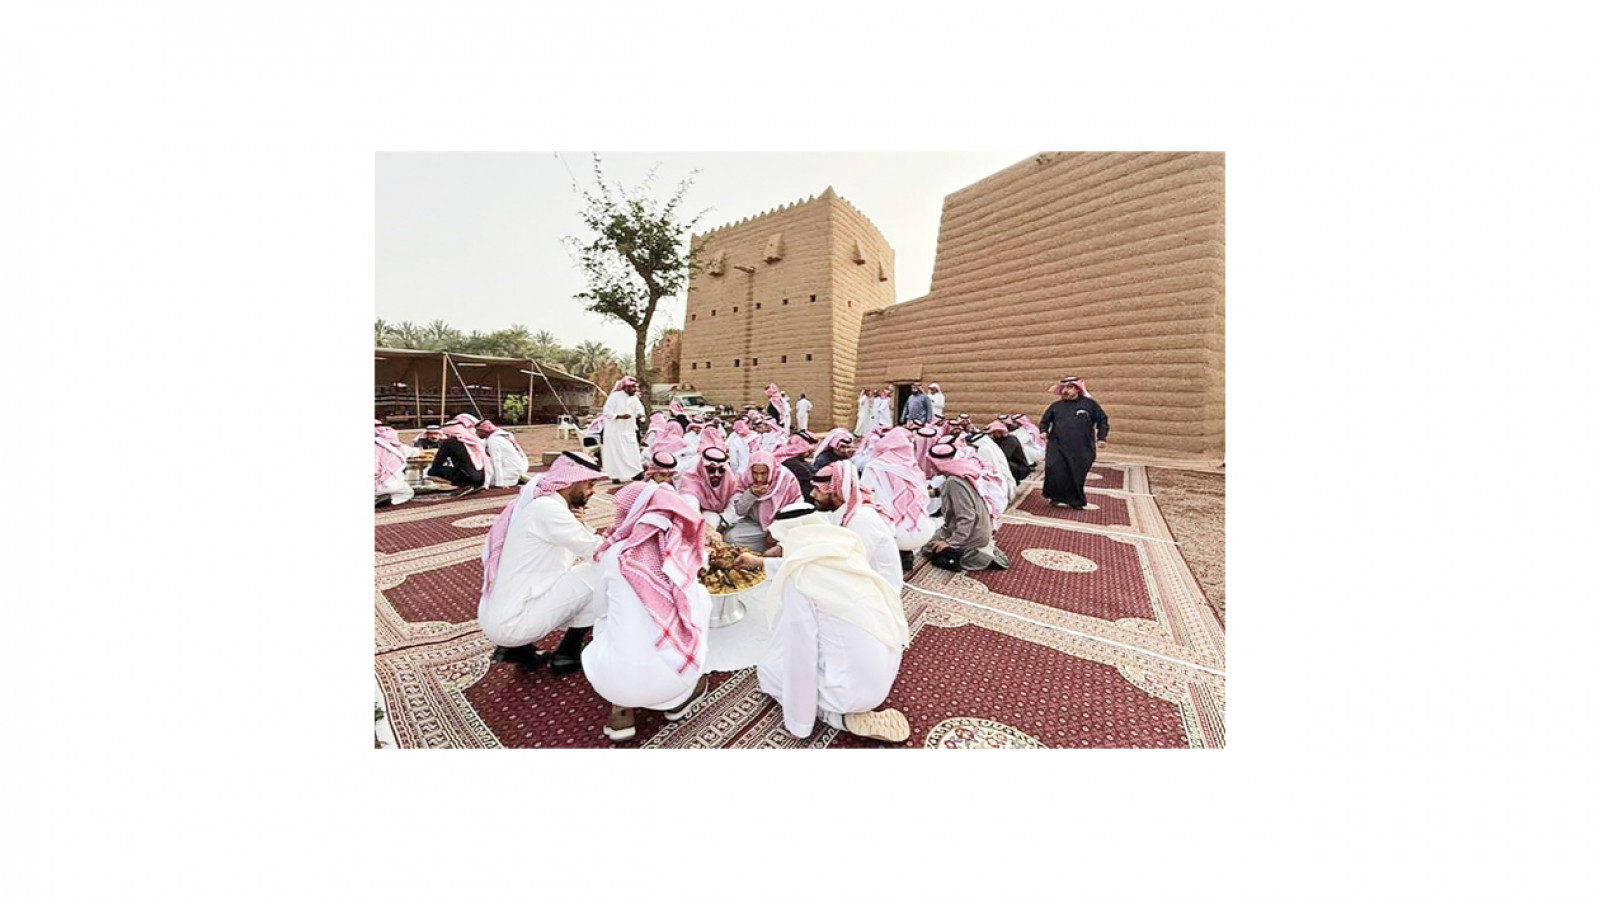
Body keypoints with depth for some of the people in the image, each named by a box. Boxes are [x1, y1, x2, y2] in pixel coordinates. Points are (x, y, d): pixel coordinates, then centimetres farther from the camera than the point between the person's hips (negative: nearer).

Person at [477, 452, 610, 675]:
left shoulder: (541, 503, 10)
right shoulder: (547, 508, -20)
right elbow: (598, 552, -18)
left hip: (499, 616, 10)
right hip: (510, 622, -10)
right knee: (599, 573, -12)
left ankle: (517, 646, 15)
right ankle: (567, 654, 6)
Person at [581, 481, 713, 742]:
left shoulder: (615, 554, -3)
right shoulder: (685, 554, 1)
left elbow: (601, 611, 14)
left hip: (616, 681, 0)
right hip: (678, 677, 1)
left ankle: (621, 710, 15)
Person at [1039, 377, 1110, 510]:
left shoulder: (1089, 404, 5)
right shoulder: (1055, 406, 10)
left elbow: (1103, 420, 9)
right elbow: (1045, 421, 20)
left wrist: (1101, 438, 0)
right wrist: (1043, 431, 0)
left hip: (1081, 449, -1)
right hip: (1057, 446, 1)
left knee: (1077, 476, 6)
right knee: (1053, 470, -19)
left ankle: (1076, 501, 25)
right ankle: (1057, 497, -3)